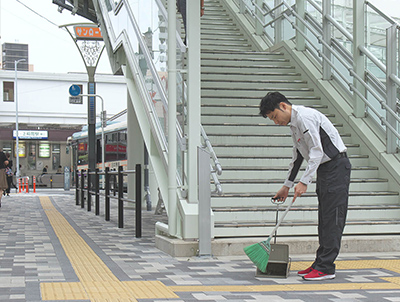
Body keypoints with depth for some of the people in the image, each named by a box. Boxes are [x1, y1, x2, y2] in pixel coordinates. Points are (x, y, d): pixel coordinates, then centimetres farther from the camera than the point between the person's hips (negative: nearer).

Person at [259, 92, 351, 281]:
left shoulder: (305, 117, -16)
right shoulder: (294, 123, 15)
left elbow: (317, 151, -22)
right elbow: (297, 157, 24)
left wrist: (304, 182, -23)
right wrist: (287, 185, 26)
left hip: (336, 166, -10)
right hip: (324, 169, 10)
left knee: (332, 219, -9)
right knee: (324, 219, 10)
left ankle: (325, 268, -9)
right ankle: (321, 263, 15)